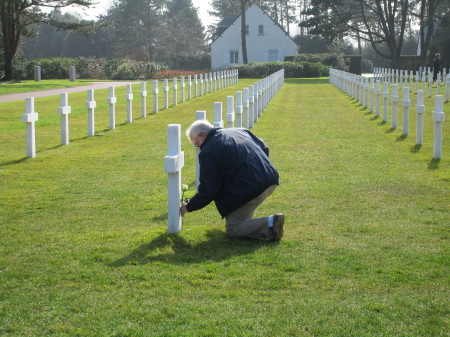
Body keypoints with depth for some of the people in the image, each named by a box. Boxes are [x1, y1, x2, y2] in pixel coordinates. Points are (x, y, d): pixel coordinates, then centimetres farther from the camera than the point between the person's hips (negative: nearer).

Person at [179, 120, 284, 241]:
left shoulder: (208, 152, -8)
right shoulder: (239, 131, 16)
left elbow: (208, 190, -7)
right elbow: (264, 148, 25)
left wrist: (189, 207, 7)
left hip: (251, 190, -9)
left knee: (233, 230, 3)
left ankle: (270, 223, -16)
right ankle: (246, 218, 26)